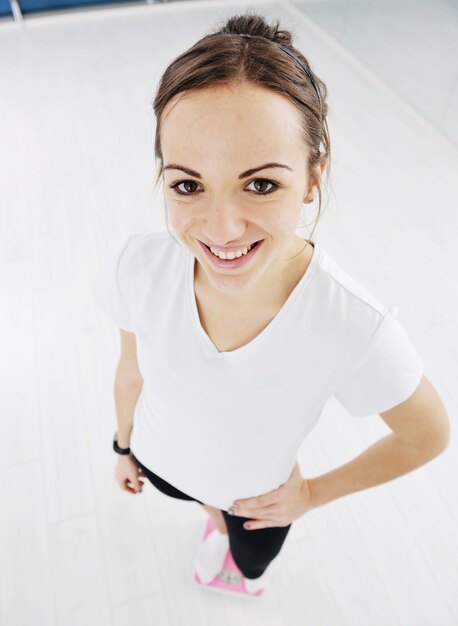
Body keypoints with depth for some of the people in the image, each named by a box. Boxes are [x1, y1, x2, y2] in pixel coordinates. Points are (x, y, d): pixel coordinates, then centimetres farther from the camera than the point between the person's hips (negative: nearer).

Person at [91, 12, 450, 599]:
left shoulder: (358, 330, -40)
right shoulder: (137, 267, -32)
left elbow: (428, 436, -18)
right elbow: (132, 372, -10)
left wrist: (312, 493, -9)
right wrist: (124, 446, 8)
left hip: (257, 498, -1)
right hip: (160, 463, 2)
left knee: (252, 564, 32)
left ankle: (245, 555, 69)